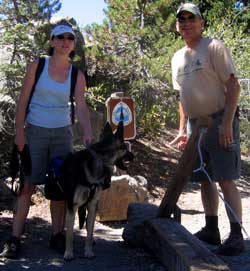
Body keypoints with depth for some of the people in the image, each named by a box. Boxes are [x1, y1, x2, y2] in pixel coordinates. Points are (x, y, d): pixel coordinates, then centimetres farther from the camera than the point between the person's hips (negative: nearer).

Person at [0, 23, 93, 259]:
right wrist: (19, 131, -10)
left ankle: (57, 235, 16)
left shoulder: (77, 75, 2)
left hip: (62, 133, 3)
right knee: (27, 185, -3)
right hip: (34, 131, -2)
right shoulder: (37, 66, -3)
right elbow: (22, 101, -3)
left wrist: (87, 133, -24)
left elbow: (81, 106, -8)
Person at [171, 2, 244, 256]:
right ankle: (211, 230, 22)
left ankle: (236, 235, -2)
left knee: (225, 179, -9)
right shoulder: (177, 58, 14)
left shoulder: (213, 47, -8)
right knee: (205, 179, 12)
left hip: (219, 121, -7)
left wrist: (227, 123, -21)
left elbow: (233, 85, -14)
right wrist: (182, 128, 16)